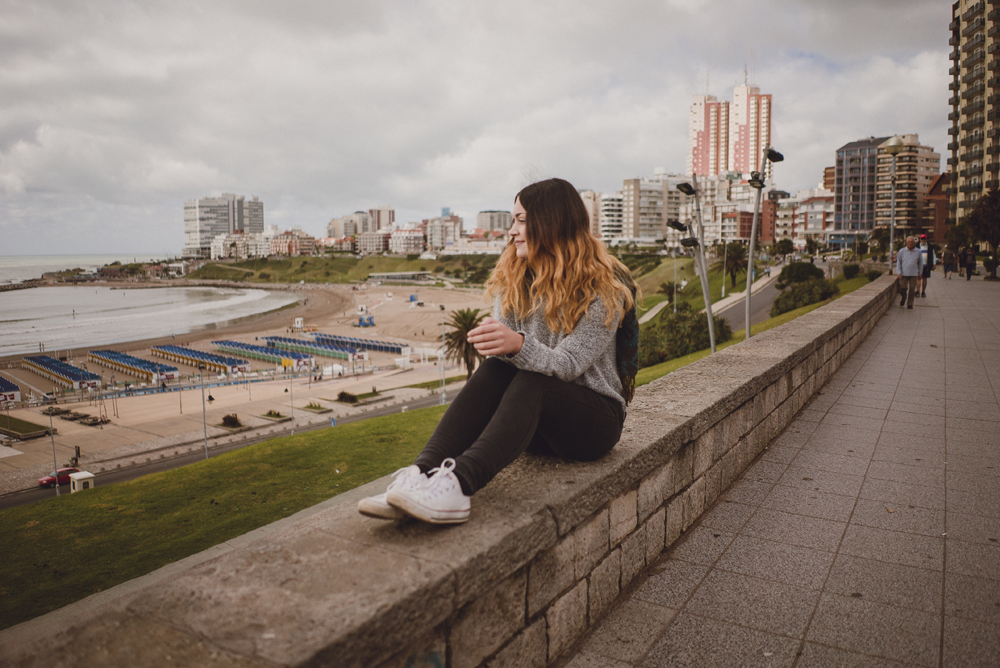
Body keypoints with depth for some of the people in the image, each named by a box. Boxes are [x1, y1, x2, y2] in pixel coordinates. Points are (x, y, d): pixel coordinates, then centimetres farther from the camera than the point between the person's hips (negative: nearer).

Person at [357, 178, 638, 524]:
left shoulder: (604, 288, -9)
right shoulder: (512, 280, 7)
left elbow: (568, 364, -20)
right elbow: (504, 355, -5)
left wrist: (519, 344, -40)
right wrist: (498, 346, -30)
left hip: (594, 417, -4)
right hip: (534, 421, 4)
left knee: (531, 382, -34)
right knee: (495, 368, -28)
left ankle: (458, 483, -56)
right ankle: (421, 472, -46)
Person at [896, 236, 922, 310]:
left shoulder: (918, 251, 5)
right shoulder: (902, 251, 2)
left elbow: (920, 263, 14)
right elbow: (898, 262, 5)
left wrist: (919, 273, 14)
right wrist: (899, 273, -4)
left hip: (914, 274, 1)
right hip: (903, 274, -1)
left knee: (912, 290, 0)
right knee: (903, 289, -1)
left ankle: (910, 304, 11)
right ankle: (902, 299, 28)